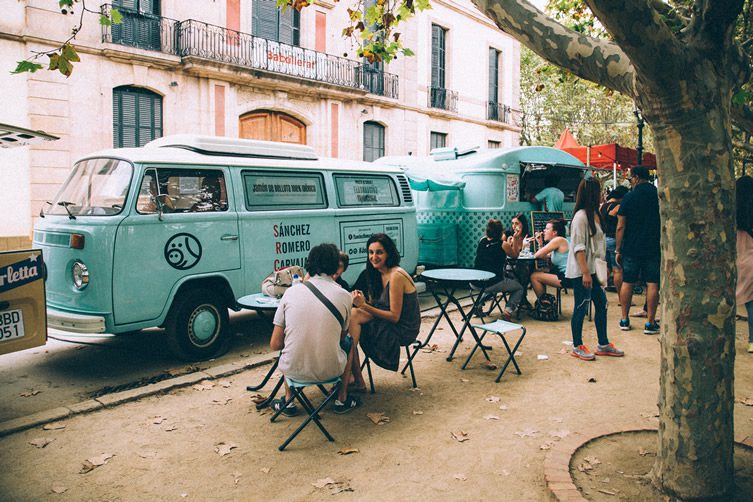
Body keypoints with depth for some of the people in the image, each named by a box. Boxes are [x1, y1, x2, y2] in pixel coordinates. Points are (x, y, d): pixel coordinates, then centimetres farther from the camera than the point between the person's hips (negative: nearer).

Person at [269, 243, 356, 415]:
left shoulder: (291, 291, -2)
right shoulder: (344, 296, -4)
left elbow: (275, 344, 0)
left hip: (293, 370, 1)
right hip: (330, 370, -1)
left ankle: (288, 401, 33)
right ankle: (342, 399, 33)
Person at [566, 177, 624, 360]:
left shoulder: (594, 214, 13)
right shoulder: (581, 216, -16)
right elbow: (579, 247, -20)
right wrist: (585, 273, -23)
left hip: (594, 270, 10)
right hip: (582, 272, -9)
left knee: (601, 305, 13)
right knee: (581, 308, 0)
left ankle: (603, 345, 25)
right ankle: (577, 347, 12)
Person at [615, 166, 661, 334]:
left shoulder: (628, 197, -4)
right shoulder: (659, 194, 1)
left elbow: (620, 227, -5)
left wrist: (618, 250, 2)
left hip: (631, 248, -1)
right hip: (653, 248, 1)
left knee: (627, 283, 8)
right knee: (652, 284, 2)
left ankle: (624, 320, 15)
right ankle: (650, 323, 4)